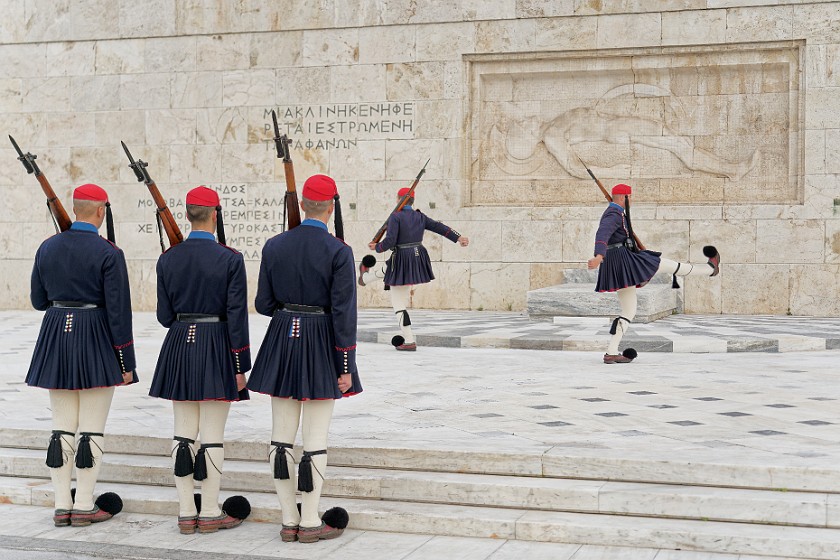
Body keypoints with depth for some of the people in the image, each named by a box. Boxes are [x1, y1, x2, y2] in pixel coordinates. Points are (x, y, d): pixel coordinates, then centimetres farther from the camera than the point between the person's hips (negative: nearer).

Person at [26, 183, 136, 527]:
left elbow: (38, 301, 10)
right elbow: (119, 312, -13)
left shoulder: (47, 247, 3)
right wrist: (127, 363, -7)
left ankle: (62, 506, 14)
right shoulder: (109, 253, -12)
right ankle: (84, 506, 7)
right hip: (96, 343, -5)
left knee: (62, 427, 10)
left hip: (56, 337, 5)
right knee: (92, 429, 3)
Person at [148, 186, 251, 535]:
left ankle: (186, 513, 14)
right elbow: (236, 317, -11)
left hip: (179, 348, 4)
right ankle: (210, 514, 9)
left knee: (183, 435, 9)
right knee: (212, 436, 2)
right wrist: (241, 366, -6)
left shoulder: (168, 259, 1)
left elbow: (164, 316, 4)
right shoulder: (230, 259, -10)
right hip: (216, 348, -4)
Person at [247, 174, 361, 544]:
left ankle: (289, 521, 16)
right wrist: (346, 367, -8)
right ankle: (310, 523, 9)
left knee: (282, 438, 10)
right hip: (321, 346, -4)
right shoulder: (338, 252, -11)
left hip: (282, 342, 4)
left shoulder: (274, 246, 0)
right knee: (315, 440, 3)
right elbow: (343, 314, -13)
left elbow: (264, 304, 3)